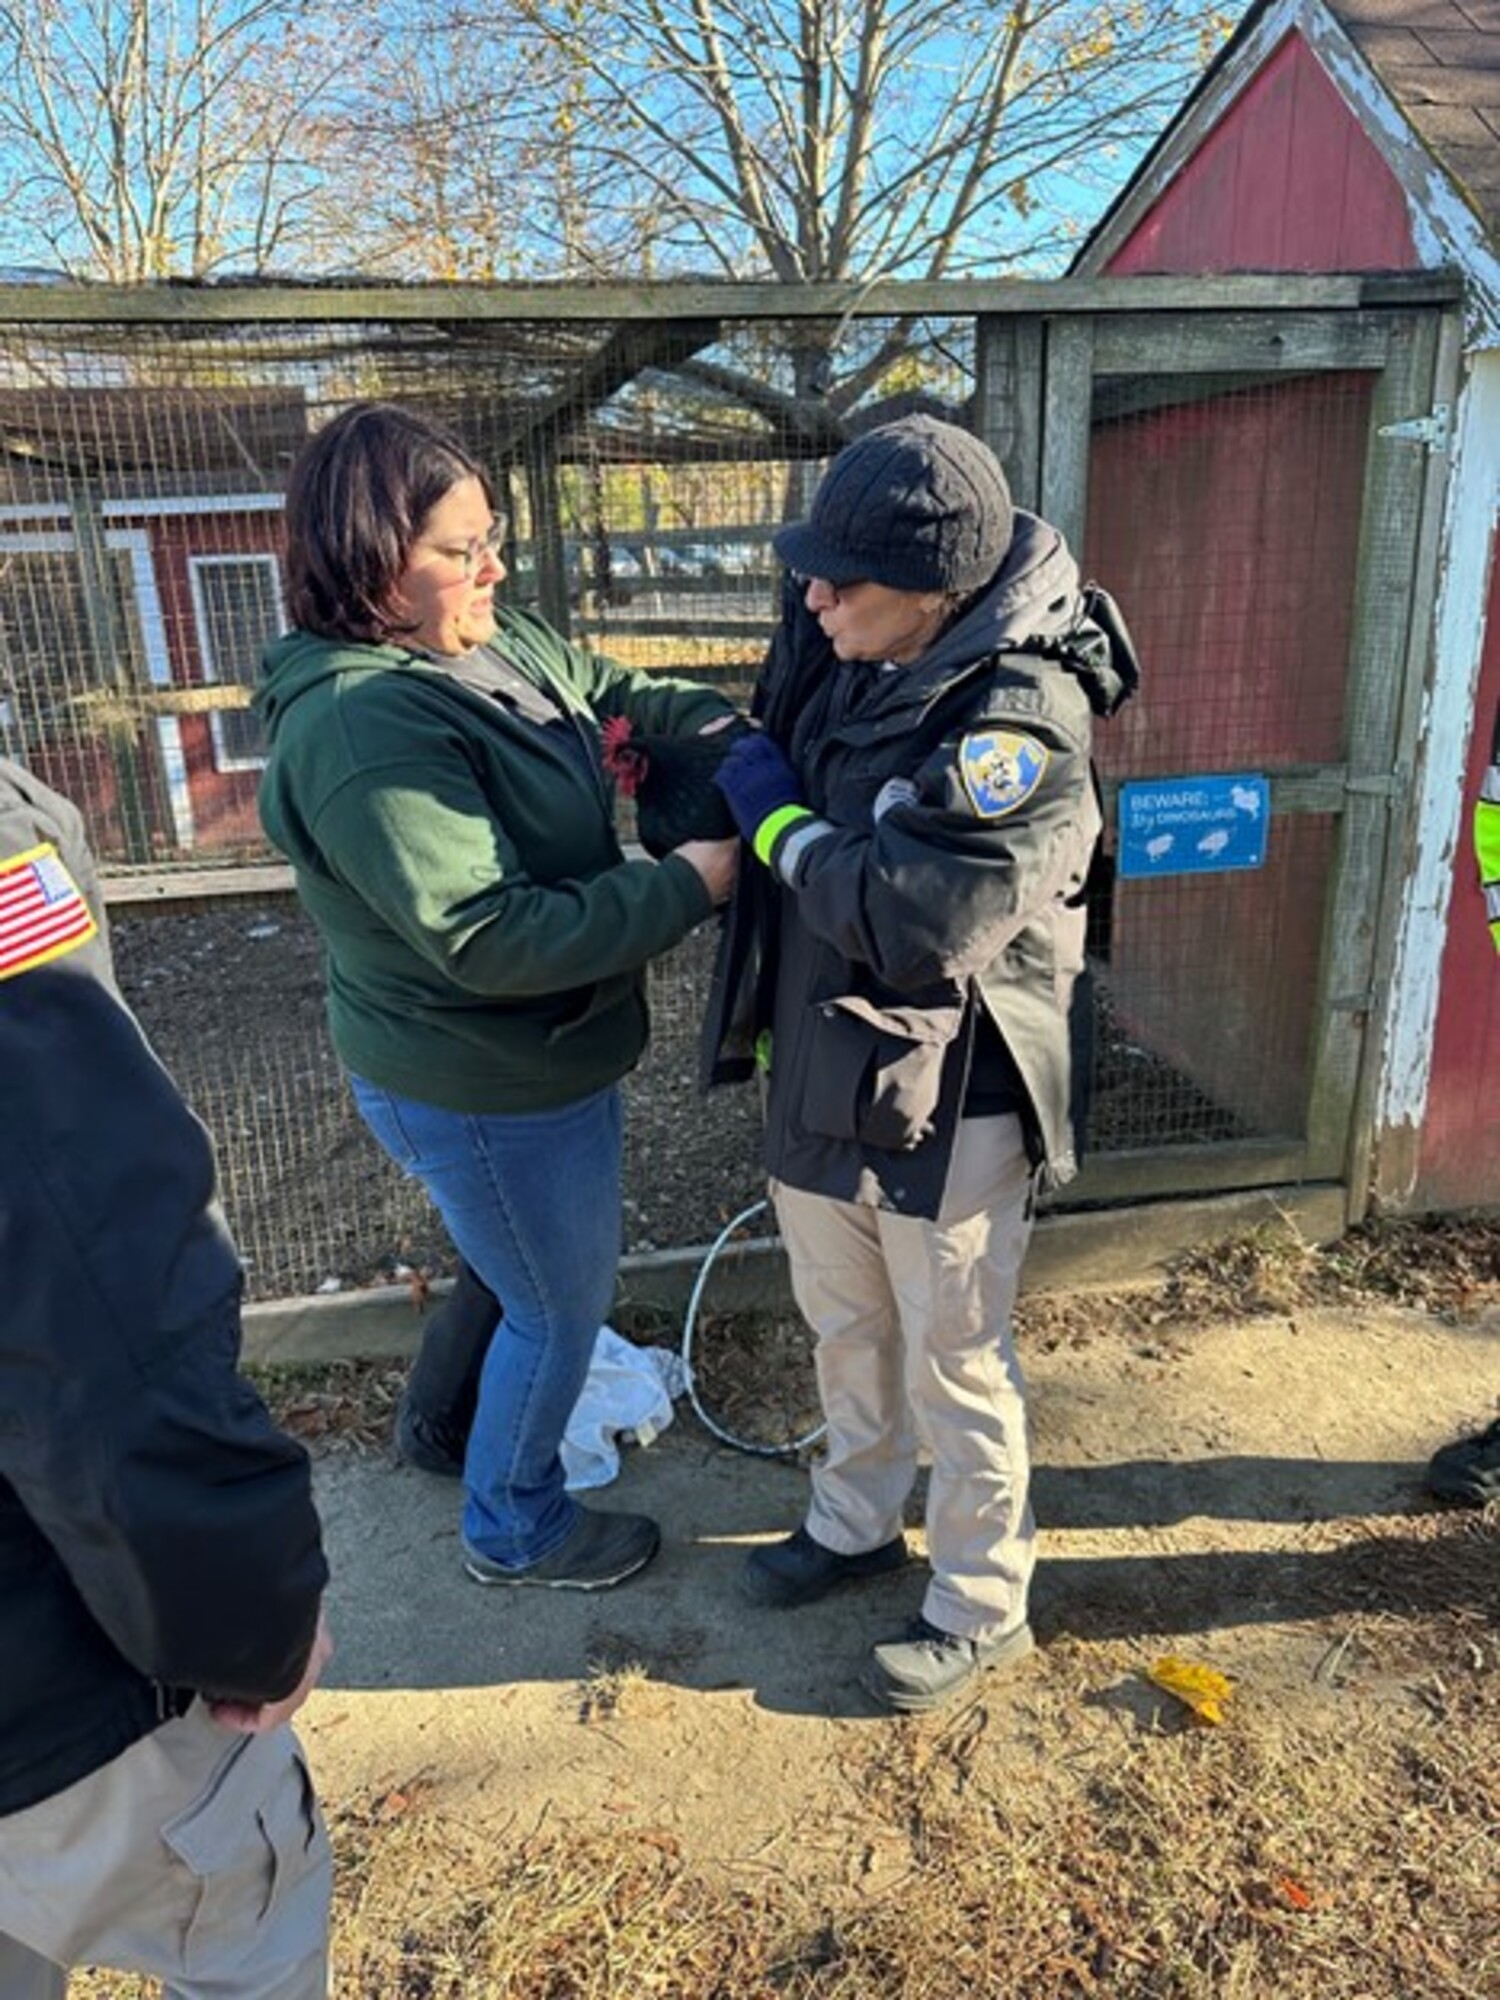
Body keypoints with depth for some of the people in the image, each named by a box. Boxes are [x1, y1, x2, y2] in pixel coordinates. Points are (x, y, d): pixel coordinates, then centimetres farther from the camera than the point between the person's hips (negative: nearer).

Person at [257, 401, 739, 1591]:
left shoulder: (495, 644, -1)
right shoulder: (363, 732, -29)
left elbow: (614, 695, 11)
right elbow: (488, 938, -33)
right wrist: (685, 887, -27)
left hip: (539, 1053, 9)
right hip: (487, 1098, -9)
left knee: (531, 1272, 30)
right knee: (564, 1307, 12)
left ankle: (453, 1417, 58)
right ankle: (515, 1532, 39)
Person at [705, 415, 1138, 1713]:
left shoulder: (1021, 721, -25)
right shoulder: (841, 658, -2)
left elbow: (922, 920, -33)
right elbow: (766, 744, 18)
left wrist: (777, 821, -20)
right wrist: (713, 767, -2)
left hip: (950, 1107, -7)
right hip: (823, 1076, 8)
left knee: (955, 1363, 12)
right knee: (846, 1325, 25)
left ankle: (983, 1607, 36)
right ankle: (857, 1522, 50)